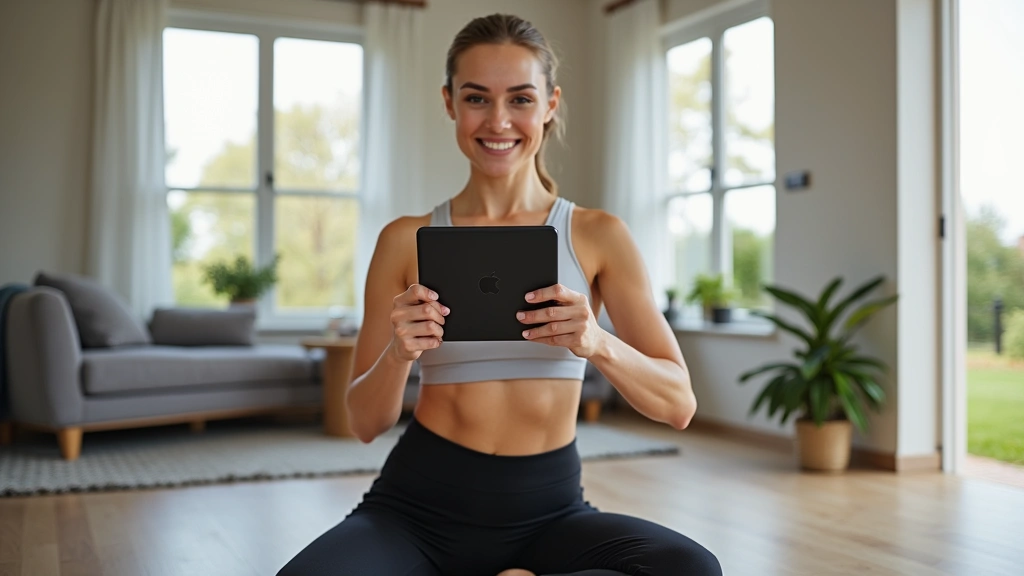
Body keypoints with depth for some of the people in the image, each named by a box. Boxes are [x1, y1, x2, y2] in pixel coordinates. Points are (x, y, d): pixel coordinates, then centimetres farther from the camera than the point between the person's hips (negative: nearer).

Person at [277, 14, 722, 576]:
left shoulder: (598, 235, 2)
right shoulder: (406, 239, 2)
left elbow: (677, 404, -3)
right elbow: (366, 423, 3)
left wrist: (597, 342, -23)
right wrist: (398, 354, -18)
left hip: (547, 510, 0)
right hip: (421, 506, 0)